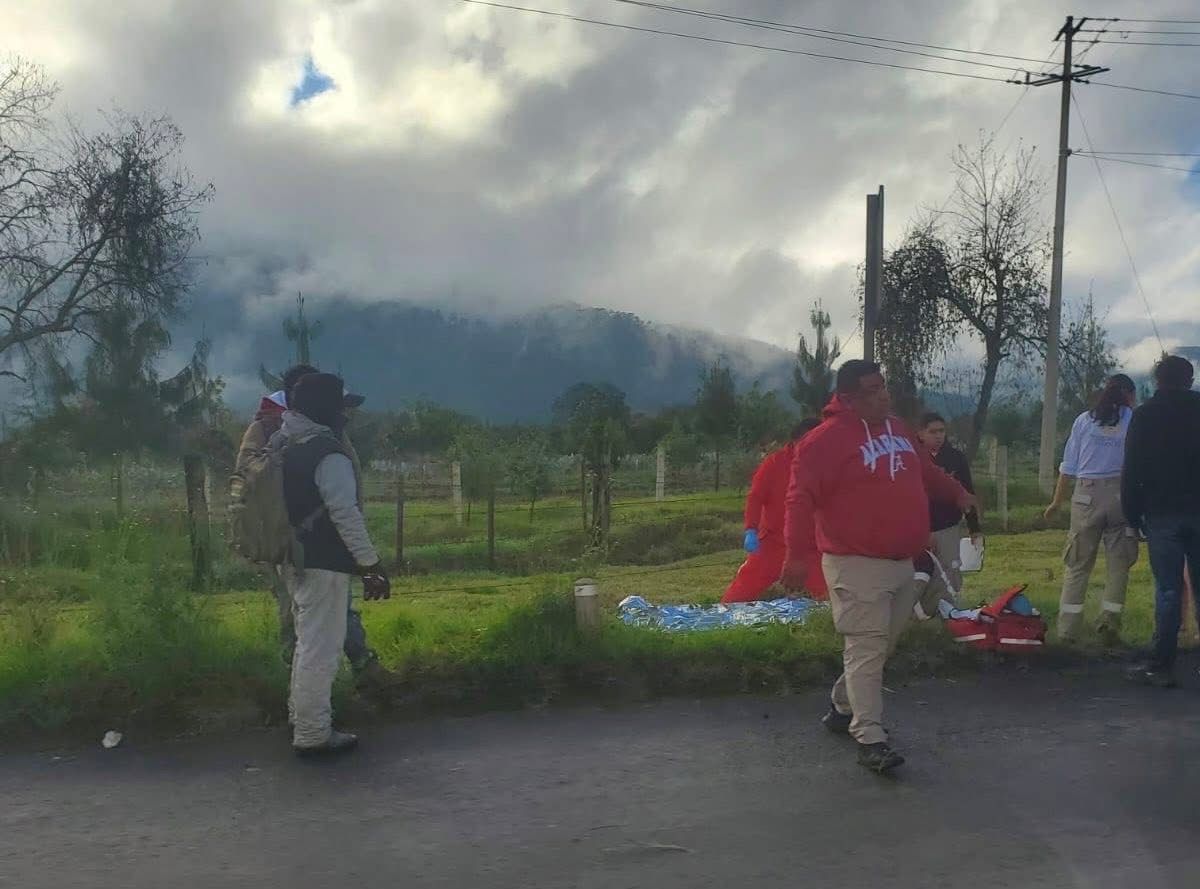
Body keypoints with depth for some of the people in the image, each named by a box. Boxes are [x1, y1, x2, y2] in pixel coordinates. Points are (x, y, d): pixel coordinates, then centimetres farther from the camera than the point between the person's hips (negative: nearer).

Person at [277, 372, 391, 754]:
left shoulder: (283, 445, 10)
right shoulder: (328, 453, -18)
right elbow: (345, 513, -22)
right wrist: (371, 563, -17)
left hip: (295, 559, 10)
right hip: (322, 563, -10)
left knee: (308, 641, 22)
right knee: (321, 647, -3)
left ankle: (301, 715, 33)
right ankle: (313, 734, 3)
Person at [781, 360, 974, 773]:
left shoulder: (897, 429, 13)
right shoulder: (826, 439, -15)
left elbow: (926, 470, 32)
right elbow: (801, 498, -21)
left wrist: (957, 493, 25)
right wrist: (797, 555, -29)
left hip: (902, 562, 9)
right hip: (857, 565, -8)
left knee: (880, 646, 17)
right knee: (867, 649, -8)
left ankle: (843, 708, 34)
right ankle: (870, 739, -4)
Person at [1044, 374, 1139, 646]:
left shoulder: (1084, 420, 9)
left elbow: (1068, 467, 9)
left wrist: (1057, 501, 16)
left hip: (1087, 494, 2)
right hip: (1122, 495, -1)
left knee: (1078, 564, 7)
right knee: (1118, 563, 9)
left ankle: (1067, 629, 6)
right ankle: (1109, 623, -1)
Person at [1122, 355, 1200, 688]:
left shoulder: (1144, 415, -1)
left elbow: (1132, 470, -3)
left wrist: (1133, 513, 4)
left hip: (1162, 513, -2)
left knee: (1168, 590, -1)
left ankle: (1162, 666, 0)